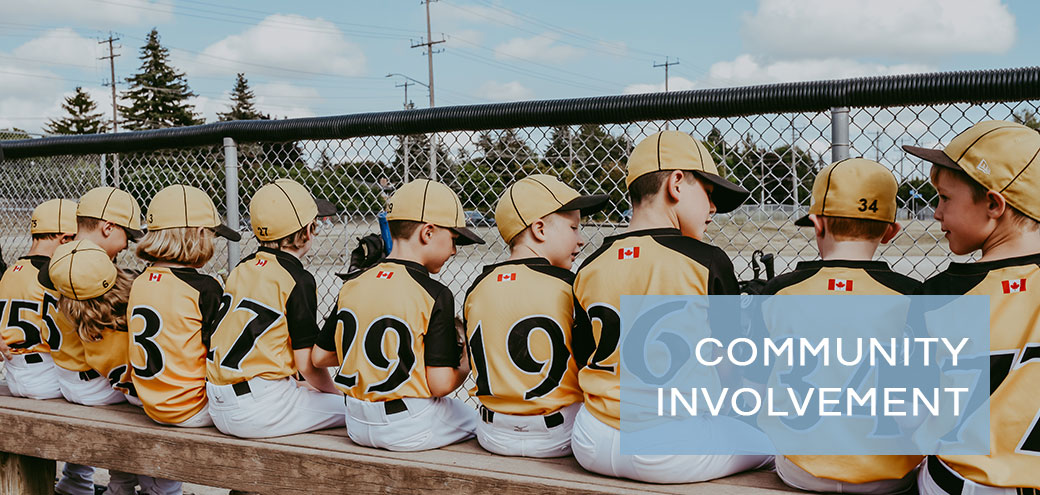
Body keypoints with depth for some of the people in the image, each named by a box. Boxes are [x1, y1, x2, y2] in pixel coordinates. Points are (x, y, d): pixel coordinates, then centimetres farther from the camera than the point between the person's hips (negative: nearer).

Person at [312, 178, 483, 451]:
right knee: (477, 418, 18)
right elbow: (440, 384, -18)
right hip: (411, 430, -6)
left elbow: (320, 356, 8)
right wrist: (465, 366, 3)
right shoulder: (435, 295, -17)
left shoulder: (353, 285, 0)